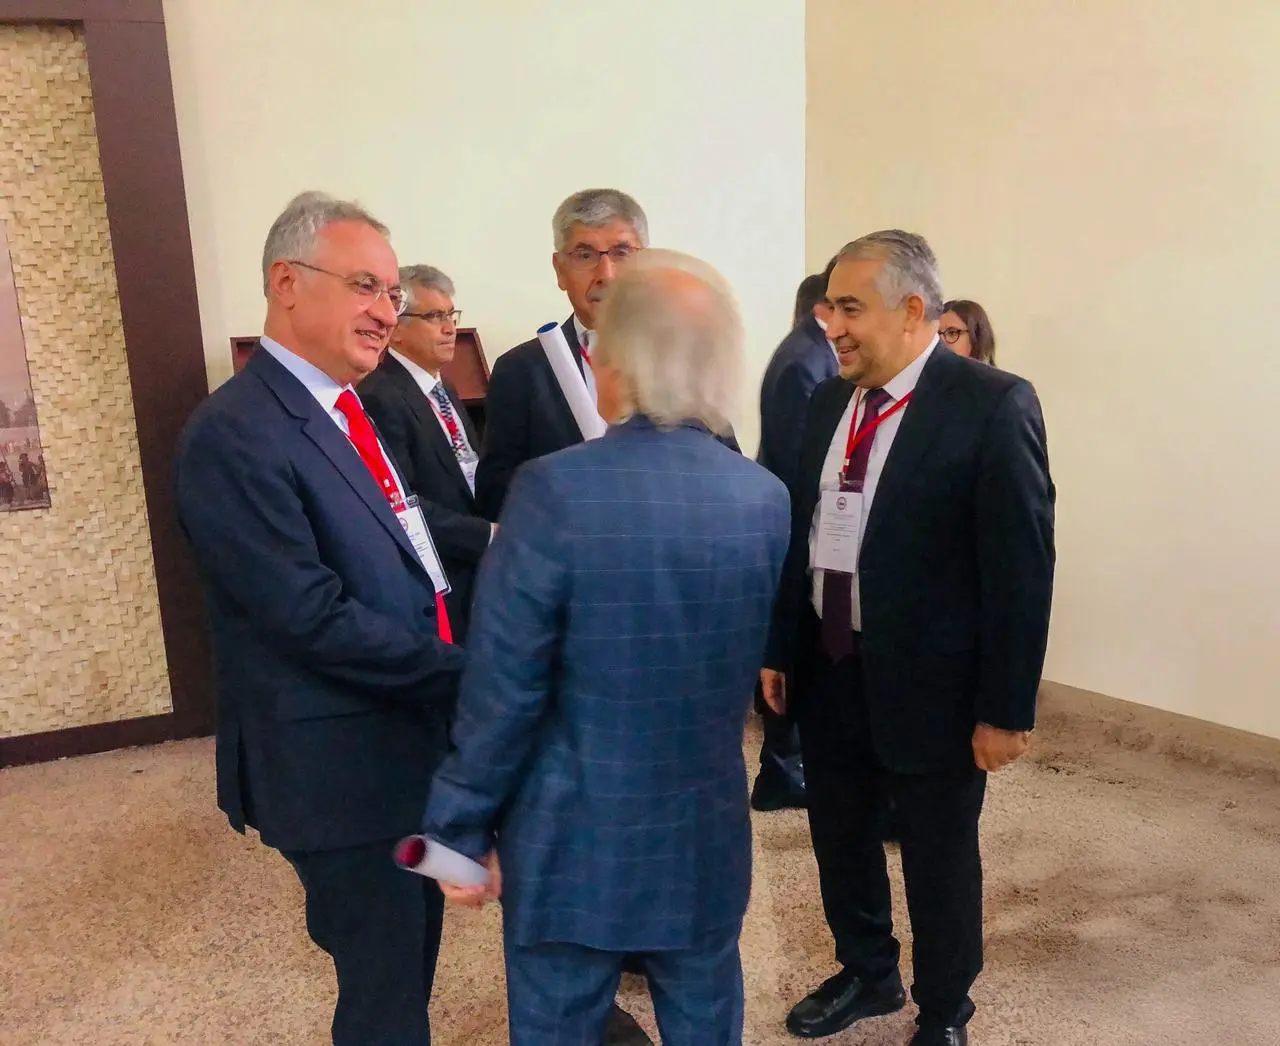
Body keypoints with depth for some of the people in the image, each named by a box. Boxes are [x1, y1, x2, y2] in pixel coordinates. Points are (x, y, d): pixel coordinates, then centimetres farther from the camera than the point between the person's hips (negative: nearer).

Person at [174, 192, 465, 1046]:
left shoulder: (354, 409, 9)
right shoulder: (235, 434, -21)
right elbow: (315, 619, -25)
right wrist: (464, 675, -18)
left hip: (406, 741, 9)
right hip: (340, 765, -9)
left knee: (412, 954, 25)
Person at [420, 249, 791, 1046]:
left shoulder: (556, 489, -21)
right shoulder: (766, 497, -7)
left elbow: (503, 688, -17)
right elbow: (742, 665, 3)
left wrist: (461, 827, -5)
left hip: (575, 846, -4)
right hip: (710, 840, 4)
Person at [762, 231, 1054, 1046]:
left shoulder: (993, 403, -14)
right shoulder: (830, 402, 5)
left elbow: (1021, 565, -15)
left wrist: (1007, 707, -15)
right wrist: (779, 649, 10)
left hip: (928, 683, -6)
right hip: (829, 671, 6)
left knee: (940, 861, 14)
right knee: (841, 840, 21)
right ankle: (867, 975, 47)